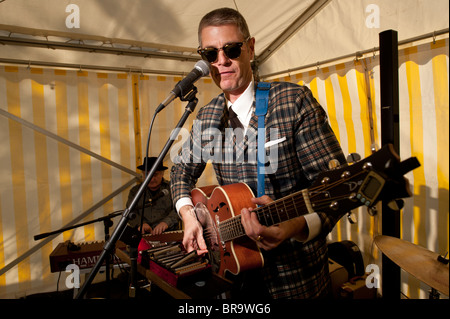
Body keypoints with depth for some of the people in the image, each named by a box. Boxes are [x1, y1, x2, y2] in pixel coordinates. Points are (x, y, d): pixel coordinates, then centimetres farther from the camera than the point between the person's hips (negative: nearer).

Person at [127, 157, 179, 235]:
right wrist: (140, 223, -12)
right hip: (143, 235, 2)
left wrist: (166, 222, -21)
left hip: (167, 232, -2)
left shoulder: (171, 188, 12)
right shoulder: (135, 191, 21)